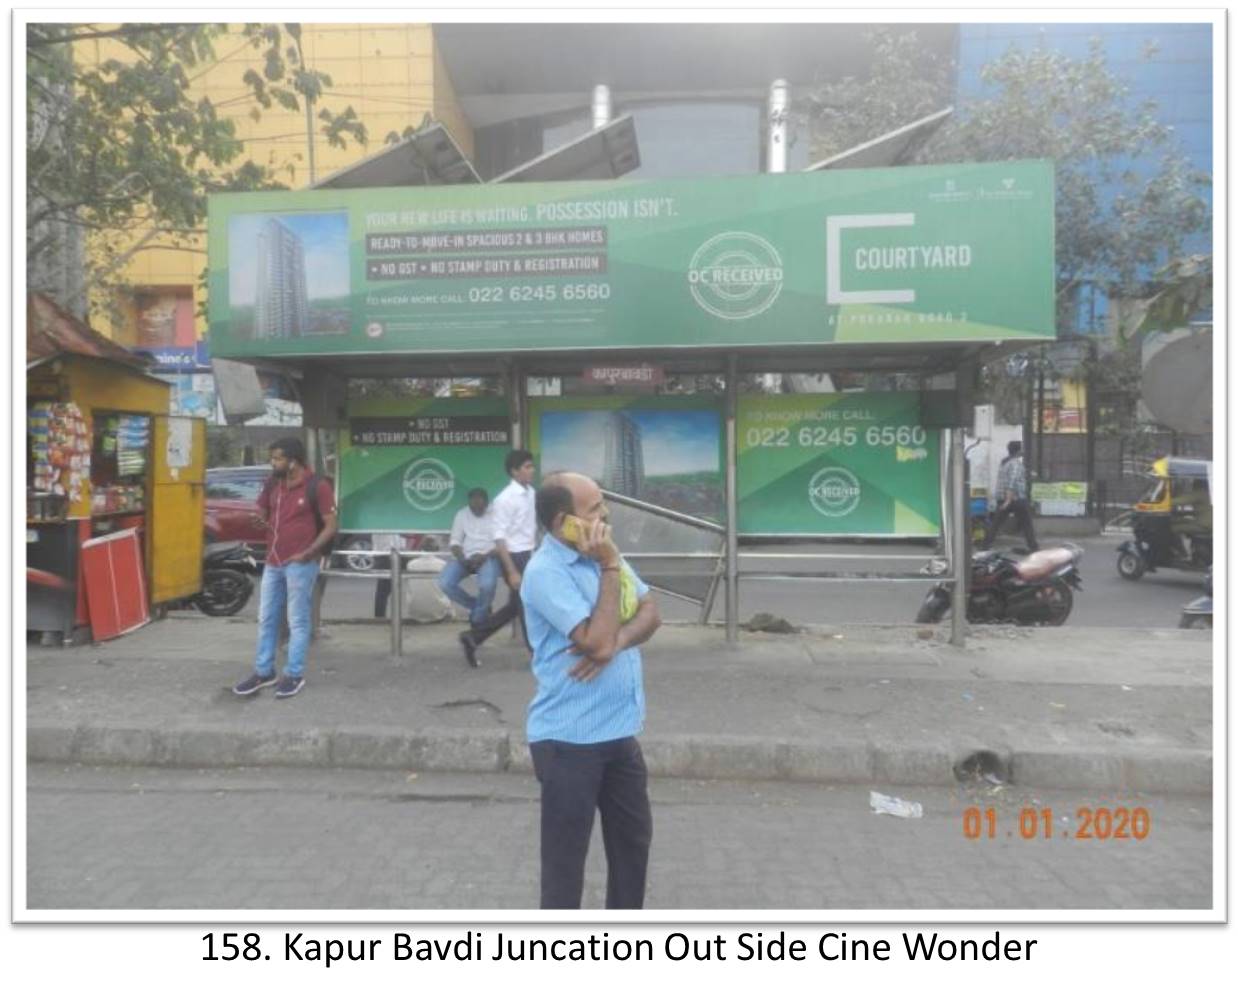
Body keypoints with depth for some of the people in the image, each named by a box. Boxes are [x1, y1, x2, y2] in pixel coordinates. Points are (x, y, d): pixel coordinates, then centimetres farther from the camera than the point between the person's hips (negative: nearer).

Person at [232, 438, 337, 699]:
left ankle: (294, 675, 11)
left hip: (300, 564, -7)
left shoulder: (317, 486, -11)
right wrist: (260, 519, -3)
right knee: (266, 619, 13)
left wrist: (308, 553, -18)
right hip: (273, 562, 7)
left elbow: (330, 526, -10)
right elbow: (261, 512, 22)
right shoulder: (273, 484, 9)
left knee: (297, 621, 1)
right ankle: (263, 672, 26)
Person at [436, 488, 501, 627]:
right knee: (445, 583, -22)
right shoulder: (461, 514, 10)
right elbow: (455, 541, 8)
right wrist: (462, 559, -12)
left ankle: (478, 620, -5)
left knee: (487, 584, -35)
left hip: (488, 557, -4)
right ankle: (476, 607, 4)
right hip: (465, 557, 4)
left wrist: (484, 556, -19)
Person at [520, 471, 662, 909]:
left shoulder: (602, 553, 6)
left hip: (619, 730, 9)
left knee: (634, 835, 22)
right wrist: (610, 568, -21)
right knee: (566, 851, 7)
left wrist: (617, 642, -18)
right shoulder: (545, 572, -20)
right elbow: (596, 639, -26)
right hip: (569, 738, -8)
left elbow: (650, 612, 2)